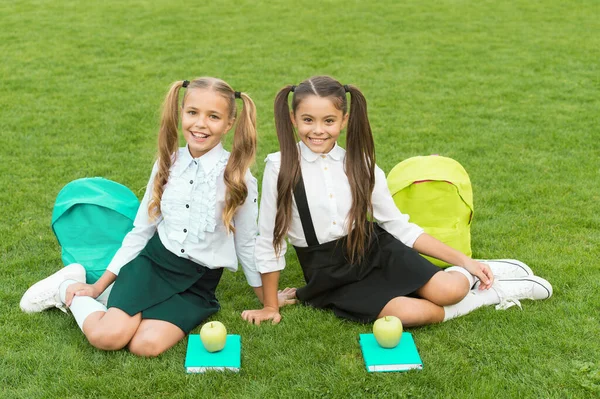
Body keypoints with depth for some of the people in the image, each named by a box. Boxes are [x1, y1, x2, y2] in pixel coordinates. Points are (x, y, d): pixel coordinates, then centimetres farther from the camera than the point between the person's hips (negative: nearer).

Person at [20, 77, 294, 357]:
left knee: (146, 345, -26)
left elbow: (246, 242, 3)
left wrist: (267, 300, 11)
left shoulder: (237, 176, -9)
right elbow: (141, 229, 7)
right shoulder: (167, 163, 0)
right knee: (107, 336, -23)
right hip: (153, 261, 1)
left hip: (197, 284, -1)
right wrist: (100, 284, 8)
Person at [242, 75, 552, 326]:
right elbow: (269, 240, -6)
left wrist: (463, 260, -4)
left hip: (375, 251, 2)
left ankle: (473, 274, 14)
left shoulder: (361, 167, -4)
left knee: (449, 290, -22)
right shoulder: (281, 167, -13)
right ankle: (491, 294, 2)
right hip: (330, 275, -2)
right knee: (412, 313, -25)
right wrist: (270, 307, -1)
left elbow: (399, 226, 1)